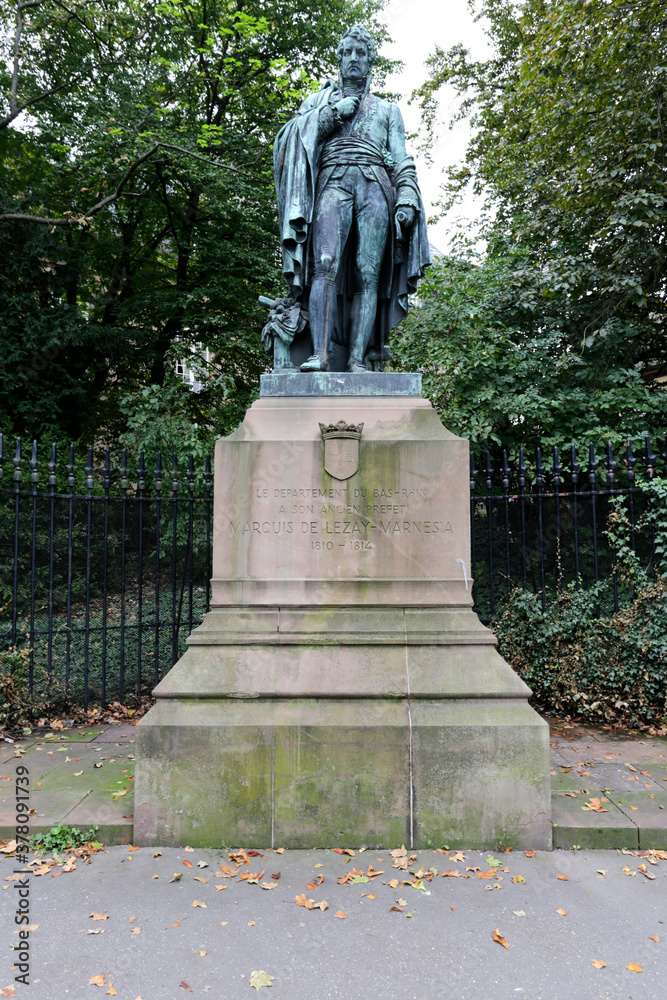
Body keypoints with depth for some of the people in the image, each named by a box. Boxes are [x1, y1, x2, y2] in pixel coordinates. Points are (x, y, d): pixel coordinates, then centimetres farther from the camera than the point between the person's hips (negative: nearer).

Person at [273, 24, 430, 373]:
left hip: (376, 186, 1)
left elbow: (401, 160, 17)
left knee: (368, 274, -15)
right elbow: (290, 136, 13)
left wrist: (407, 198, -1)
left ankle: (357, 360, -22)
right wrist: (332, 114, 4)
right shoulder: (320, 101, 29)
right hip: (333, 182, 0)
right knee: (326, 264, -24)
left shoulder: (387, 109, 29)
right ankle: (320, 353, -32)